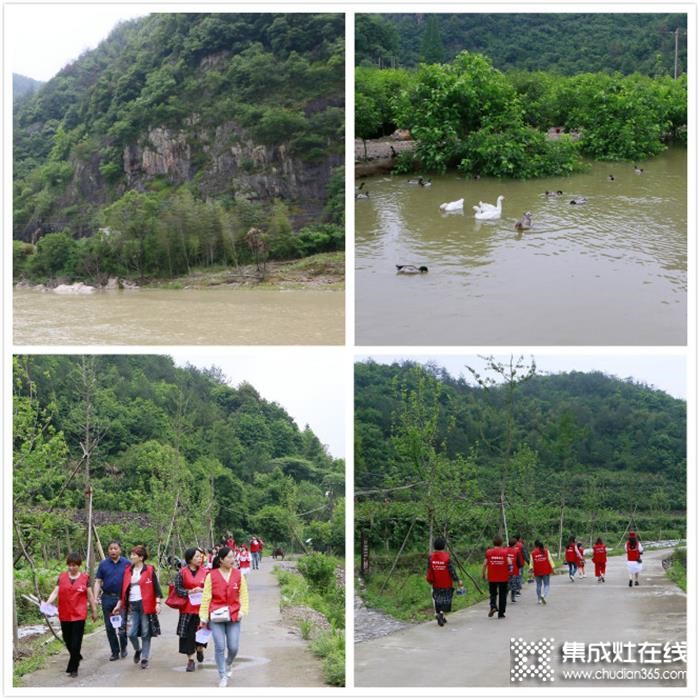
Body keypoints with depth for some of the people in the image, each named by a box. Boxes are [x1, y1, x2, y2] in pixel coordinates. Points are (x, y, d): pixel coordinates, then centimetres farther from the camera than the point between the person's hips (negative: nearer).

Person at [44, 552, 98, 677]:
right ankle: (77, 658, 39)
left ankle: (73, 668, 5)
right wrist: (48, 603, -19)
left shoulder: (85, 578, 0)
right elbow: (55, 592, -3)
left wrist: (94, 611, 8)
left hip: (79, 615, -3)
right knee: (67, 640, 13)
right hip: (64, 615, 3)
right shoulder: (62, 577, 4)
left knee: (76, 642, -4)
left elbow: (90, 596, 5)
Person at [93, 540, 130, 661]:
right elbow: (98, 582, 5)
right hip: (107, 598, 2)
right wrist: (95, 598, -5)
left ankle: (123, 647, 17)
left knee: (122, 626, -8)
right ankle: (115, 652, 18)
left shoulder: (126, 563, 1)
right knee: (109, 627, 6)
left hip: (122, 598, -2)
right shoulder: (103, 564, 6)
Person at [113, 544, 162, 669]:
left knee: (145, 633, 2)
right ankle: (137, 650, 25)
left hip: (145, 604, -3)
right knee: (131, 633, -5)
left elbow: (156, 587, -5)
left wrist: (158, 603, -13)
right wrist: (119, 604, 17)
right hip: (132, 605, 3)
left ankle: (144, 658, 15)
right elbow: (124, 589, 17)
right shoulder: (128, 571, 11)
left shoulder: (149, 570, -2)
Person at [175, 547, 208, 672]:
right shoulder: (182, 573, 0)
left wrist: (203, 590, -11)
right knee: (188, 634, 1)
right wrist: (190, 592, -15)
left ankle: (200, 649, 33)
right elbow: (177, 589, -2)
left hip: (202, 607, 0)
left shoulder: (206, 571, 3)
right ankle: (190, 659, 12)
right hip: (187, 608, 0)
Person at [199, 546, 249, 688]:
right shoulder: (211, 576, -3)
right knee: (220, 647, -3)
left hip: (234, 617, 2)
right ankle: (223, 677, 11)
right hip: (216, 617, -2)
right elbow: (206, 597, -1)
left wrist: (243, 610, -4)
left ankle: (228, 665, 34)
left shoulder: (238, 574, 3)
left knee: (233, 647, 1)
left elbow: (243, 594, 9)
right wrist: (203, 617, -2)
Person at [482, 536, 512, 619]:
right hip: (503, 578, 0)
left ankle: (493, 606, -13)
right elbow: (510, 563, -13)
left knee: (493, 593, 14)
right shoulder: (505, 551, -5)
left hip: (492, 578, 0)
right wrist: (510, 571, 4)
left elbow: (485, 564, -3)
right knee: (502, 595, 11)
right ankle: (501, 613, 13)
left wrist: (483, 574, 9)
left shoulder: (489, 552, -3)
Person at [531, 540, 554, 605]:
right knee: (546, 584, 7)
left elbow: (531, 562, -3)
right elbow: (550, 559, -3)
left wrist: (531, 570, 1)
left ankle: (539, 600, 16)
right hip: (546, 571, -1)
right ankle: (543, 595, -18)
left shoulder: (532, 553, -2)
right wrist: (552, 568, 1)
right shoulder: (546, 551, -3)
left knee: (538, 585, 12)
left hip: (537, 572, 1)